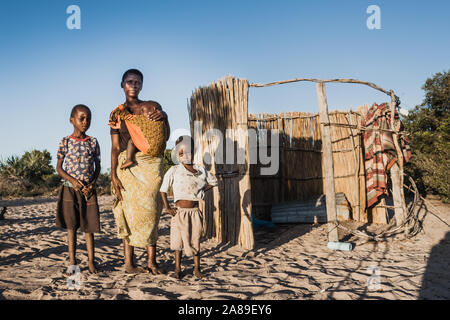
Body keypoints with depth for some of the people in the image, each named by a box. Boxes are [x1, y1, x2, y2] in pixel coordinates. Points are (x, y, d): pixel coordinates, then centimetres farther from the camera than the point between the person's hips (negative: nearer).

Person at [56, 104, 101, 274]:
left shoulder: (93, 142, 5)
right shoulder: (65, 142, 1)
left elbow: (97, 167, 9)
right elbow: (59, 167, 2)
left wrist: (92, 184, -7)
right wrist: (72, 180, -14)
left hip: (88, 190, 1)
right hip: (70, 189, -1)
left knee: (88, 226, 3)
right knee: (71, 227, 4)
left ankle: (91, 262, 10)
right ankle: (72, 262, 12)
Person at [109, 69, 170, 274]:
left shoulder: (152, 107, 10)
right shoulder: (117, 114, 9)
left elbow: (165, 138, 5)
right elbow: (115, 147, 5)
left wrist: (164, 118, -13)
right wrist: (113, 176, -4)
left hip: (150, 164, 0)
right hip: (127, 165, 0)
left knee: (149, 211, -3)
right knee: (130, 211, -1)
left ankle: (151, 261, 3)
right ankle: (129, 262, 5)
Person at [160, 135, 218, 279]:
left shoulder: (201, 170, 4)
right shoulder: (174, 171, -4)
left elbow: (213, 181, 20)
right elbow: (163, 189, 1)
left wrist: (202, 190, 5)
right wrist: (167, 208, -5)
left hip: (195, 212, 2)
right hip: (180, 212, -2)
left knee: (195, 241, 8)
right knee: (178, 241, 5)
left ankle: (197, 269, 20)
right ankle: (177, 269, 18)